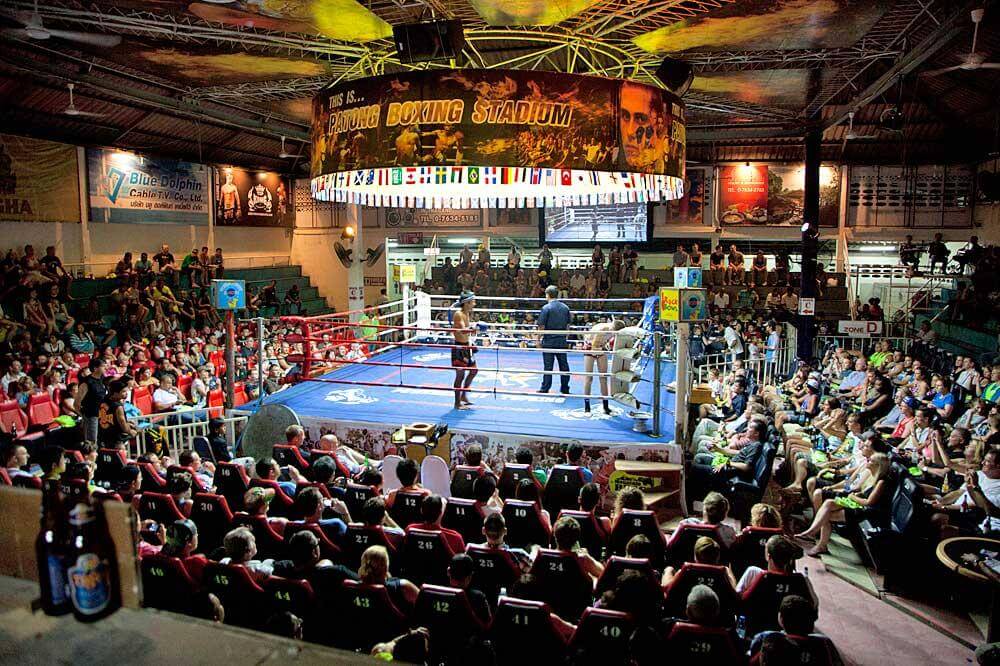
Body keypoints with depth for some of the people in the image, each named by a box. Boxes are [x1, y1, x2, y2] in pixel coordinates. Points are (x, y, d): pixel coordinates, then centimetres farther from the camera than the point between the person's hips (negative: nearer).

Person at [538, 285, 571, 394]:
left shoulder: (546, 308, -11)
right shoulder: (565, 307, 5)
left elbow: (541, 326, -11)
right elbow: (568, 325, 10)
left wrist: (538, 340, -2)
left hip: (549, 341, -4)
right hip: (562, 341, 4)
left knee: (548, 366, 1)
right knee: (564, 365, 10)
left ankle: (545, 388, 6)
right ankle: (565, 388, 17)